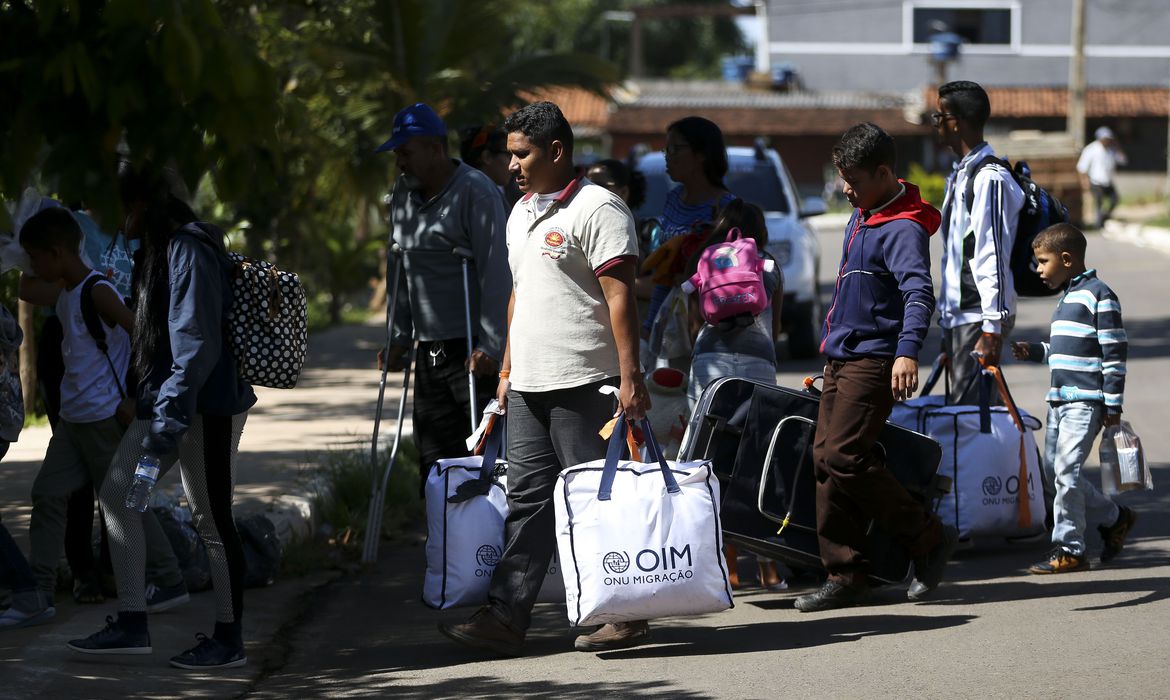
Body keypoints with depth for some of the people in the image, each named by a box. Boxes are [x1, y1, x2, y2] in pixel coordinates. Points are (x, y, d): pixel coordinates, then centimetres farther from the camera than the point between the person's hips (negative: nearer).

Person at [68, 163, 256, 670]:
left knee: (211, 519, -2)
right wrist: (155, 408, 19)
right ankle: (132, 624, 14)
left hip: (205, 406, -10)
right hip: (166, 401, 11)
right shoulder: (157, 249, 12)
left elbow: (197, 344, -23)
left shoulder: (189, 251, -18)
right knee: (117, 492, 10)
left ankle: (229, 639, 8)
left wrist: (166, 423, -25)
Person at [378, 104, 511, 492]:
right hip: (429, 352, 8)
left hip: (472, 350, -8)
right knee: (435, 463, 6)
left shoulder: (476, 191, -11)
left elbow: (496, 273, -16)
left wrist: (490, 347, -20)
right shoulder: (403, 192, 14)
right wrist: (400, 336, 16)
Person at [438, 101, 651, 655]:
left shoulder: (597, 208, -9)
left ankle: (626, 615, 4)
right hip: (529, 385, 8)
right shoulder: (521, 214, 18)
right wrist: (507, 370, 22)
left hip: (584, 382, -8)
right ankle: (504, 618, 4)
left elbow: (619, 296, -15)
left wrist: (630, 376, -20)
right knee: (527, 499, 6)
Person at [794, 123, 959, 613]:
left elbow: (919, 291, -31)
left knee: (843, 457, -15)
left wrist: (908, 351, -45)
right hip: (842, 358, 10)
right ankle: (845, 577, 9)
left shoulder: (903, 228, -16)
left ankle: (928, 538, -2)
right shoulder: (862, 216, 15)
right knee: (826, 459, 5)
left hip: (874, 360, -10)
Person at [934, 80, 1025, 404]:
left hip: (979, 318, -10)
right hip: (957, 317, 10)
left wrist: (992, 329, -21)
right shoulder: (960, 176, 18)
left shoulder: (990, 178, -14)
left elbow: (995, 259, -18)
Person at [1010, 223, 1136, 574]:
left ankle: (1069, 550, -6)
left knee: (1067, 470, -12)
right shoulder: (1066, 298, 18)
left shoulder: (1099, 296, -10)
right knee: (1054, 469, 10)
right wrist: (1034, 351, 11)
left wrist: (1113, 404, -14)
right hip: (1059, 400, 10)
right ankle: (1115, 518, 25)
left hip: (1086, 401, -10)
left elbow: (1114, 353, -12)